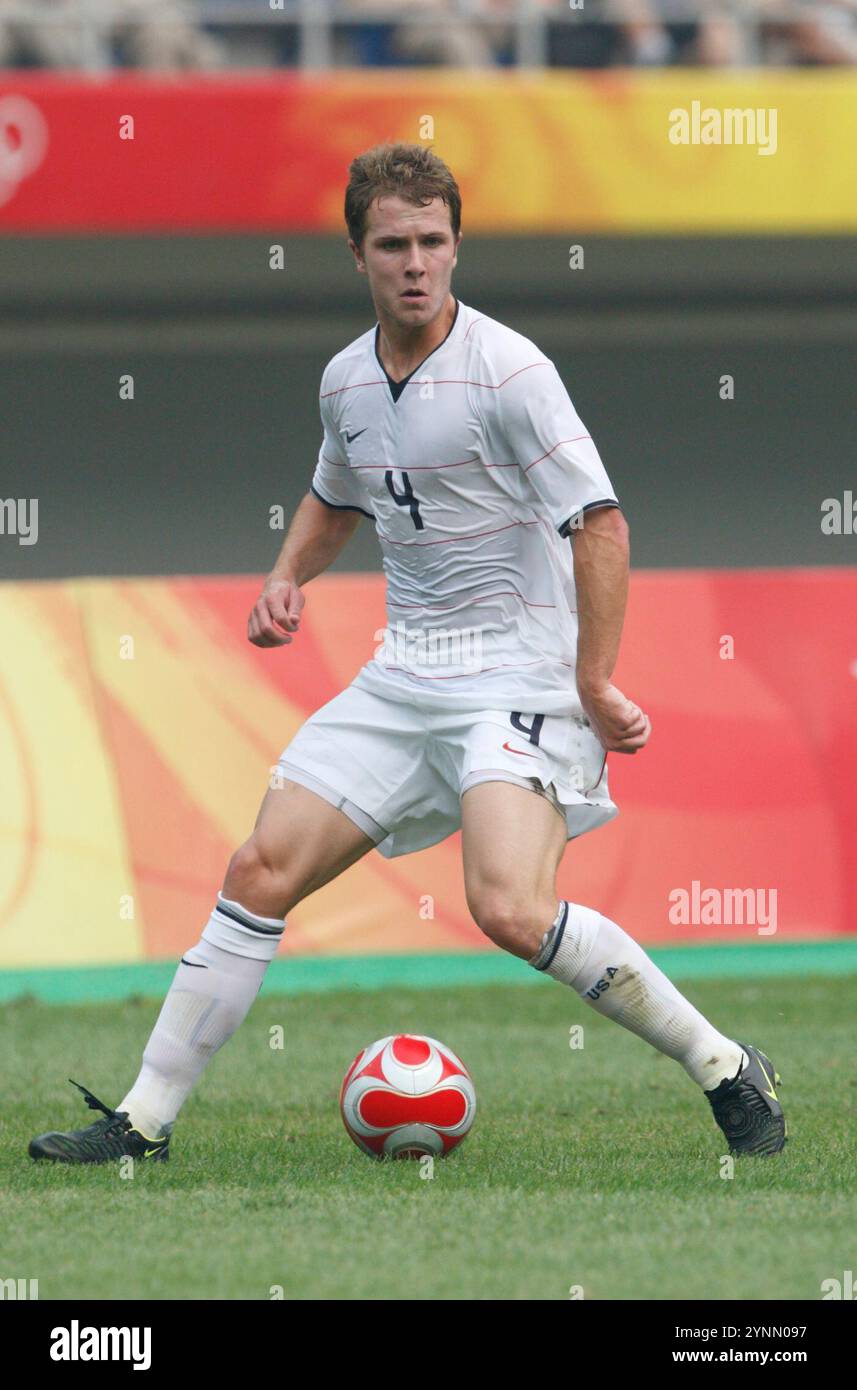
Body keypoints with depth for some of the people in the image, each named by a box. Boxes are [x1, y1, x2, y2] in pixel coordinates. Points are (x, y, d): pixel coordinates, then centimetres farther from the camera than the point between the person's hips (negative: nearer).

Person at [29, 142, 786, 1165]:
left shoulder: (506, 369, -14)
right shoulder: (346, 379, 9)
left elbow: (601, 522, -15)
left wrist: (593, 683, -18)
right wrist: (289, 577, 12)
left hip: (518, 676, -7)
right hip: (404, 677, 7)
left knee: (510, 909, -26)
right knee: (262, 871, 1)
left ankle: (724, 1069, -11)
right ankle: (145, 1117, 10)